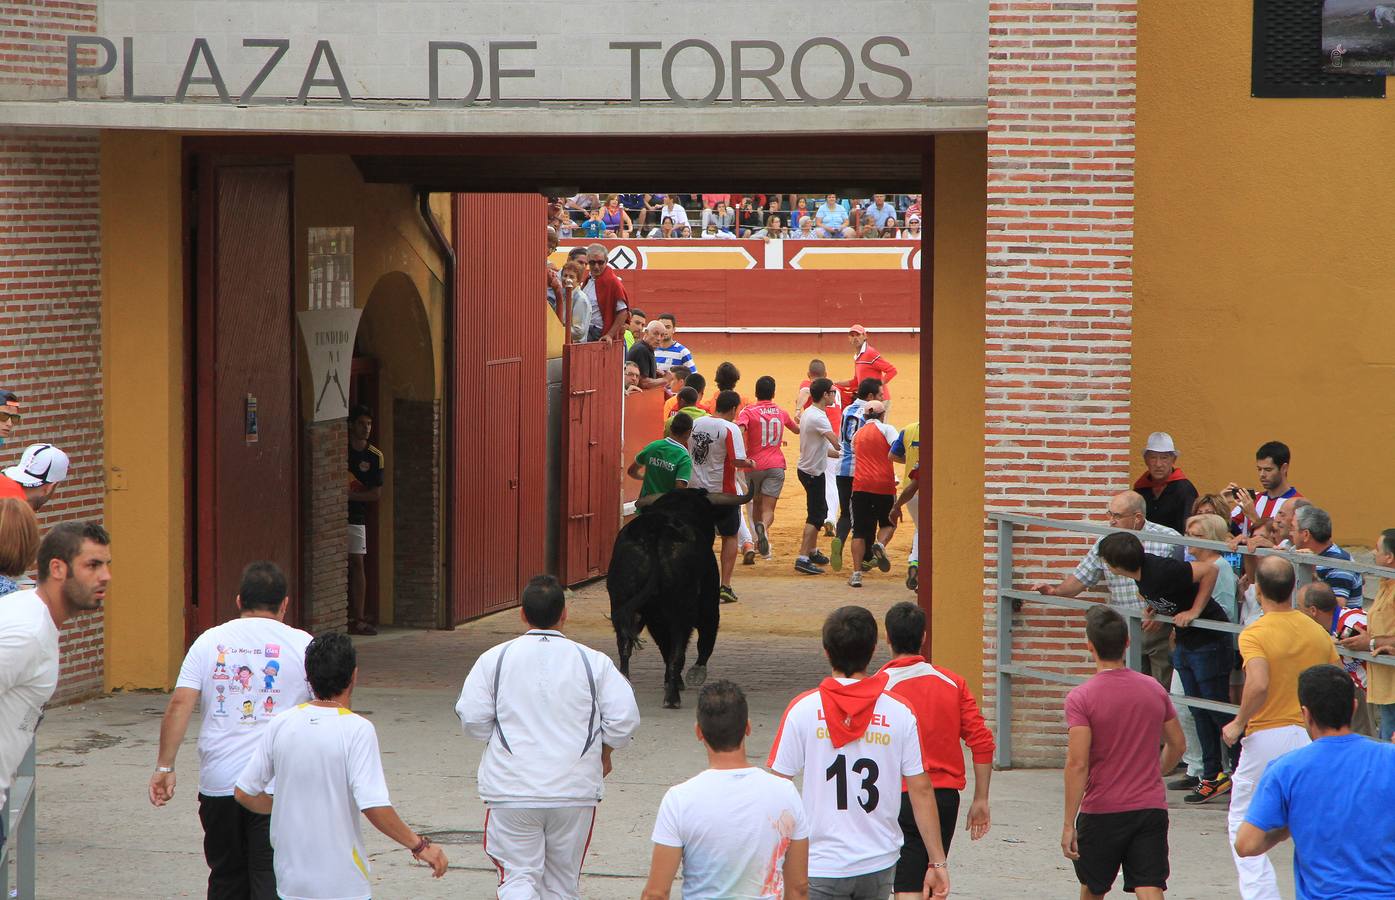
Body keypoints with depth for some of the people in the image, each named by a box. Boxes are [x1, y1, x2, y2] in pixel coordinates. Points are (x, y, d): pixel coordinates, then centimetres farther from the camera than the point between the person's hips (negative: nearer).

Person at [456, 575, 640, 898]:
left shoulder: (495, 658, -2)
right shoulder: (594, 662, -1)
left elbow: (471, 717, -3)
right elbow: (624, 717, -4)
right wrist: (605, 752, 15)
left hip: (511, 789, -1)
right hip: (575, 791, 1)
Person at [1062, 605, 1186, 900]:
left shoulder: (1081, 697, -12)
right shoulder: (1153, 689, 3)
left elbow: (1078, 764, -16)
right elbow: (1177, 745, 14)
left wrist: (1069, 824, -13)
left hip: (1101, 812, -3)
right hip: (1151, 809, 3)